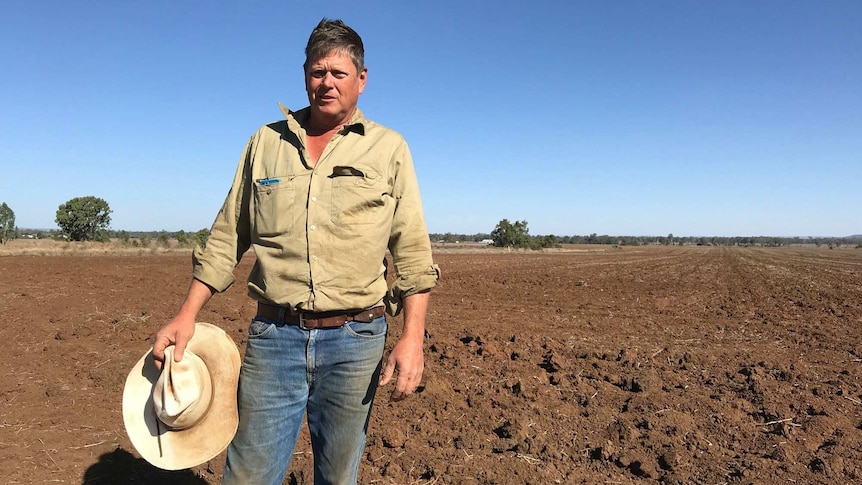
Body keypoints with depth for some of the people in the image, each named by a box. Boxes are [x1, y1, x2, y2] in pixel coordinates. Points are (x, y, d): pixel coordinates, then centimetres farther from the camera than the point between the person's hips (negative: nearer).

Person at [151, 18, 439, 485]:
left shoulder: (389, 148, 3)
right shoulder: (265, 142, 9)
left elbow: (412, 252, 0)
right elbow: (227, 236, 12)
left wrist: (412, 338, -9)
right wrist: (187, 315, 5)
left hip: (354, 340, -1)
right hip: (273, 335, 1)